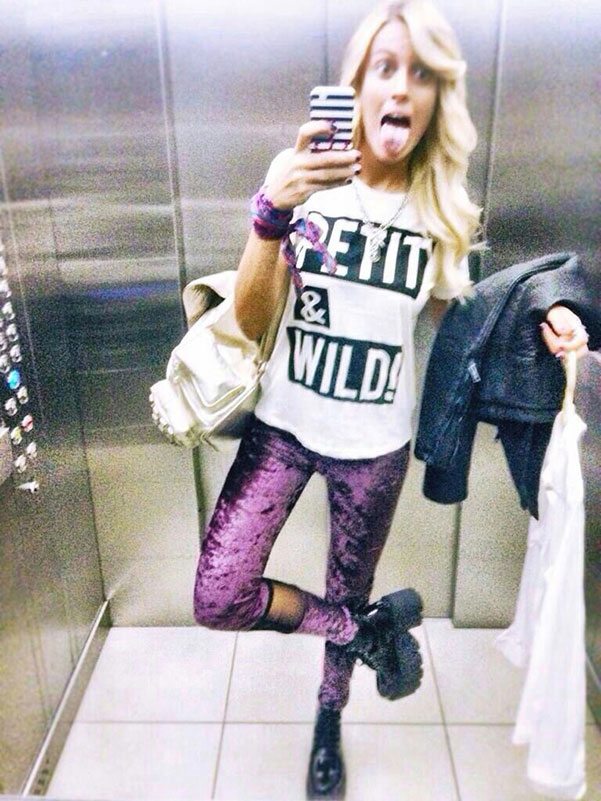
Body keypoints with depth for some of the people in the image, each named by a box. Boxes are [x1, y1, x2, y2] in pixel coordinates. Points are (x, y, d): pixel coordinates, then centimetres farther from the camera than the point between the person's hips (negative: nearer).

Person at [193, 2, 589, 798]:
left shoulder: (444, 210, -4)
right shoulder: (304, 181, -9)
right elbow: (250, 321, -15)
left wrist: (542, 316, -7)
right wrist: (272, 212, -32)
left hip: (376, 440, 1)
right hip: (284, 422, 0)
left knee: (348, 589, 17)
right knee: (219, 598, -10)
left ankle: (328, 725, 48)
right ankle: (376, 626, 14)